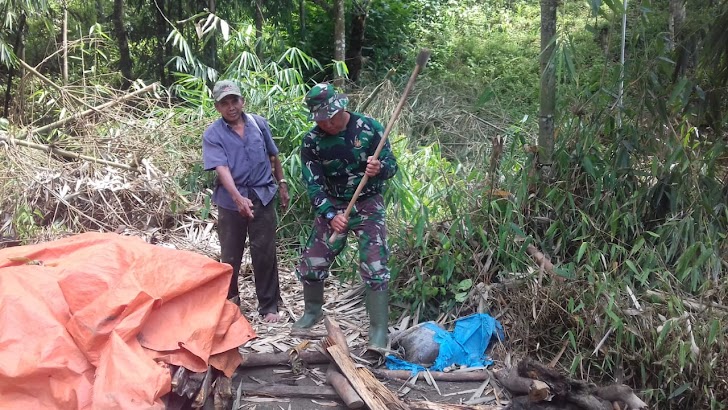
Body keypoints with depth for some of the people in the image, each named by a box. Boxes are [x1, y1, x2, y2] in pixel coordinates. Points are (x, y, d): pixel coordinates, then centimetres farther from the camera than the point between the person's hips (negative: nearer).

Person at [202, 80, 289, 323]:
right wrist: (238, 198, -34)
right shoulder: (212, 135, -8)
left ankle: (269, 306, 16)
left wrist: (281, 184, 18)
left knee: (264, 254, 4)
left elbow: (273, 157, 15)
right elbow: (221, 169, -21)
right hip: (231, 201, -1)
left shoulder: (259, 123, 2)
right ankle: (228, 302, 28)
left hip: (263, 196, 2)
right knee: (230, 256, 10)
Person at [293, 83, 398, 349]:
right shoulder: (312, 141, -9)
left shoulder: (369, 127, -14)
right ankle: (312, 311, 32)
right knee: (311, 264, 5)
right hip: (332, 207, 3)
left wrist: (379, 169, -34)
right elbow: (313, 184, -10)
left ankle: (379, 330, 0)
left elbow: (391, 165, -9)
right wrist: (330, 215, -25)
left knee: (375, 267, -11)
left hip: (368, 205, -2)